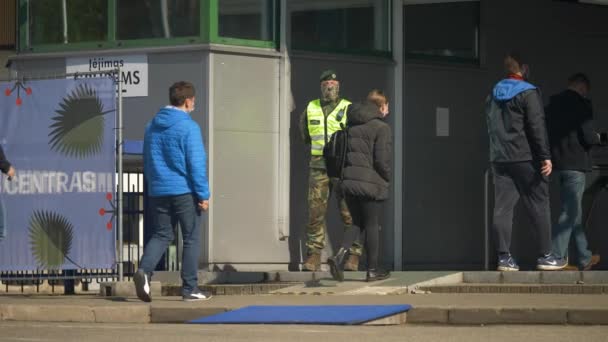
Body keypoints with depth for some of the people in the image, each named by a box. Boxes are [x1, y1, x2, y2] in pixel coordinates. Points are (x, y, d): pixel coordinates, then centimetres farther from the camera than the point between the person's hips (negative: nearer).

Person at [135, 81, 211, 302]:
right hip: (184, 191, -6)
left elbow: (147, 161, 18)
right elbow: (196, 164, -14)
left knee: (161, 235, 11)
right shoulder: (188, 127, -11)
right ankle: (190, 288, 6)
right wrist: (203, 195, -10)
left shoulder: (152, 126, 11)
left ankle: (144, 270, -15)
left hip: (158, 192, 6)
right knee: (191, 238, 4)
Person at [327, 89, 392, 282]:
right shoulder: (380, 127, -9)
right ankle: (372, 270, 11)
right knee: (372, 225, 5)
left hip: (349, 180, 6)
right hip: (371, 182, -6)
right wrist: (387, 178, 3)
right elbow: (382, 159, -13)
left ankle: (339, 256, -8)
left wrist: (344, 174, 17)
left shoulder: (352, 125, 12)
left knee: (357, 223, 15)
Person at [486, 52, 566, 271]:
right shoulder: (528, 93, -9)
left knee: (502, 208, 2)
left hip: (499, 160, 6)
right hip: (525, 159, -6)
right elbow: (537, 127, -14)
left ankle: (504, 257, -2)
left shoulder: (493, 96, 14)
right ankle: (545, 255, 2)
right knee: (539, 206, 1)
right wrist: (545, 157, -13)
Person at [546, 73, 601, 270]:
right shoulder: (582, 104, -10)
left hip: (557, 164, 7)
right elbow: (588, 136, -14)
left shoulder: (552, 104, 11)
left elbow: (546, 133, 13)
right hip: (575, 163, -7)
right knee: (570, 212, -4)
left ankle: (584, 258, 24)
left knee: (574, 212, 16)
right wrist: (597, 138, 7)